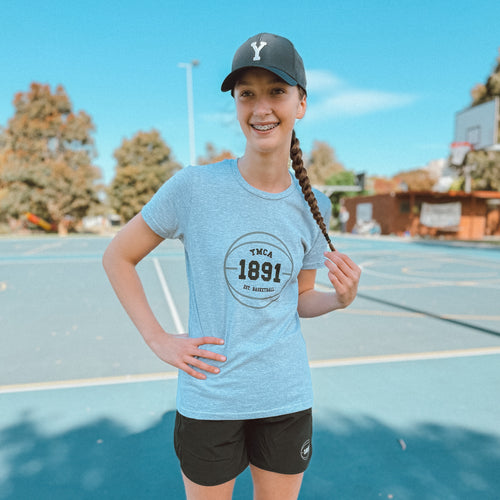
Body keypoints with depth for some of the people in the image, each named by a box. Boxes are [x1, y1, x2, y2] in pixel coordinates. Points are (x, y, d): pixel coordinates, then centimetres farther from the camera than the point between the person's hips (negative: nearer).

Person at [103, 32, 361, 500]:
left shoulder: (313, 205, -2)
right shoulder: (194, 186, -14)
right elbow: (117, 256, -3)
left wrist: (340, 298, -12)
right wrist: (158, 340, -9)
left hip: (287, 398, 3)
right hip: (209, 397, -3)